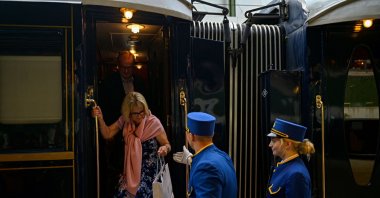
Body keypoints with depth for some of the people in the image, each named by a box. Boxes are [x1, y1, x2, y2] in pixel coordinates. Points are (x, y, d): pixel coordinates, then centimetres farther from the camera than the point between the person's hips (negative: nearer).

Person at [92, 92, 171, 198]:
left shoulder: (153, 122, -10)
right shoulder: (124, 120, 2)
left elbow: (167, 145, -3)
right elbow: (107, 134, 4)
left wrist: (165, 148, -26)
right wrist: (100, 118, -11)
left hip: (149, 171, -3)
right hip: (130, 171, 3)